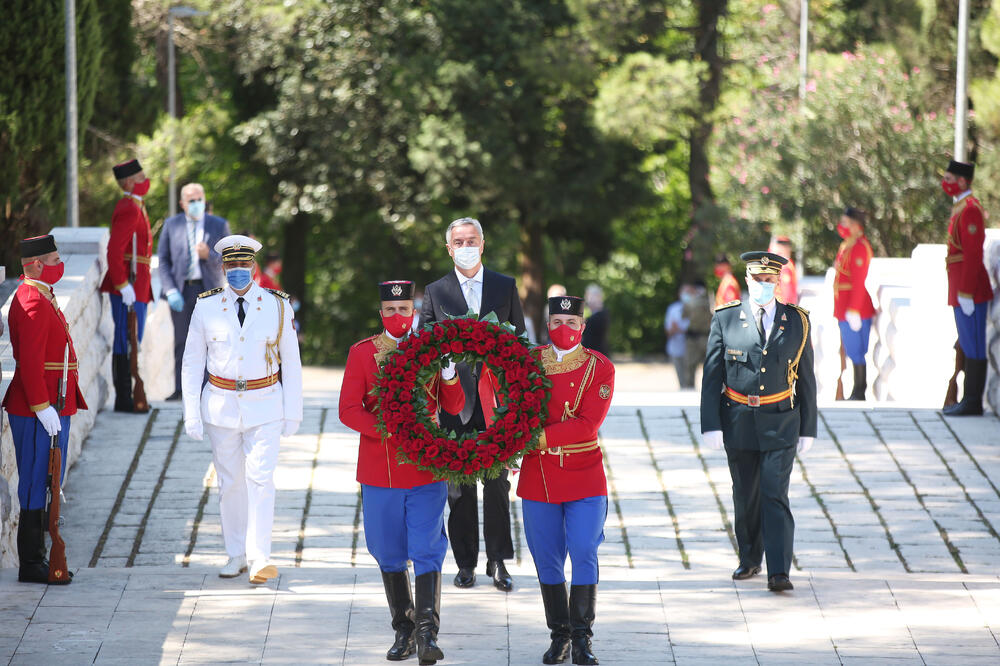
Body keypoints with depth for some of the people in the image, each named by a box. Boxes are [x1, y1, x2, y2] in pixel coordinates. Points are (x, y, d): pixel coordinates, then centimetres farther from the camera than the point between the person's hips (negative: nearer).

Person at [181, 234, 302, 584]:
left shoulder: (277, 306, 0)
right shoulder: (206, 307, 0)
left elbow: (291, 362, 6)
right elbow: (192, 364, 4)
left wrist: (293, 412, 2)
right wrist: (191, 414, -2)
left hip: (264, 405, -1)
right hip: (221, 405, 1)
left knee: (261, 479, -12)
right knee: (230, 482, 7)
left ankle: (259, 558, -14)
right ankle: (236, 554, 19)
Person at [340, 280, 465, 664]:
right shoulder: (362, 353, 2)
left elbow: (454, 407, 4)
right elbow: (348, 410, -4)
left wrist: (449, 377, -17)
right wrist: (390, 433, -19)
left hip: (427, 471, -1)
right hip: (379, 471, 1)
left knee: (427, 552, -9)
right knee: (389, 556, 8)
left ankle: (428, 633, -15)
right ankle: (403, 631, 20)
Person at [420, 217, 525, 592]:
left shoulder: (506, 287, 9)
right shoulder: (435, 292, 7)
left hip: (496, 400, 0)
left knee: (498, 482, -2)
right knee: (459, 484, 3)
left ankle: (498, 560, 5)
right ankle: (466, 563, 10)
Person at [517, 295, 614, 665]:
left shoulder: (599, 368, -3)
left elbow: (588, 424, -13)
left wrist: (543, 436, -23)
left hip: (584, 478, -2)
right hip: (539, 478, 2)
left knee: (584, 555, -7)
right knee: (547, 559, 5)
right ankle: (559, 635, 16)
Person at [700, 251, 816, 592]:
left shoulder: (797, 321, 3)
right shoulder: (725, 319, 1)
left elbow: (806, 379, 7)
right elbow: (711, 376, 1)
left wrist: (808, 429, 6)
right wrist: (711, 424, -6)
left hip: (780, 423, -1)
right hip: (738, 422, 1)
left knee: (775, 495, -10)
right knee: (745, 497, 11)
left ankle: (779, 573, -14)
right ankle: (749, 560, 29)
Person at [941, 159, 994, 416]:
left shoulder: (970, 209, -15)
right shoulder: (961, 207, 17)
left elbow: (973, 254, -20)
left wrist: (966, 293, -21)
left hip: (969, 291, -10)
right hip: (962, 291, 10)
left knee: (973, 347, -6)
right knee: (967, 346, 12)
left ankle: (973, 402, -5)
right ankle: (970, 400, 17)